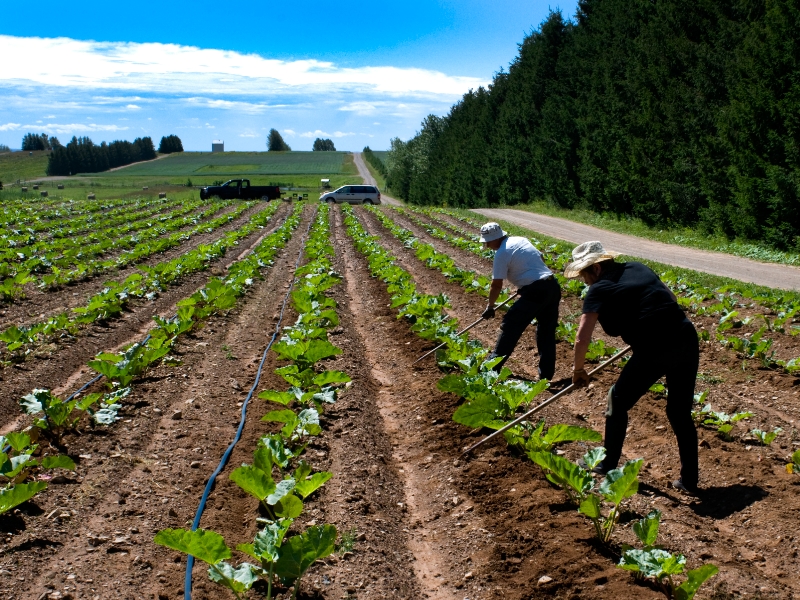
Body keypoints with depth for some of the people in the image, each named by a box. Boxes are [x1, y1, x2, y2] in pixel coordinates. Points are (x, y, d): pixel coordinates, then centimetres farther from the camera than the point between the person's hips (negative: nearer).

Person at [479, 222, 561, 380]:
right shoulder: (521, 240, 16)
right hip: (553, 286, 8)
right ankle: (546, 374, 16)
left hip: (535, 292, -8)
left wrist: (490, 306, 7)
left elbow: (496, 285, -6)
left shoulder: (502, 252, -8)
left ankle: (493, 365, 10)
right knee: (547, 331, 13)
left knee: (510, 326, 4)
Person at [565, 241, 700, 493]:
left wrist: (578, 370, 7)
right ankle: (689, 480, 23)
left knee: (618, 402, 16)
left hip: (654, 351, -6)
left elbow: (582, 339, -8)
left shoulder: (599, 290, -2)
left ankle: (608, 466, 27)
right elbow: (671, 299, 28)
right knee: (681, 413, 19)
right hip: (687, 341, 6)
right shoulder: (638, 268, 17)